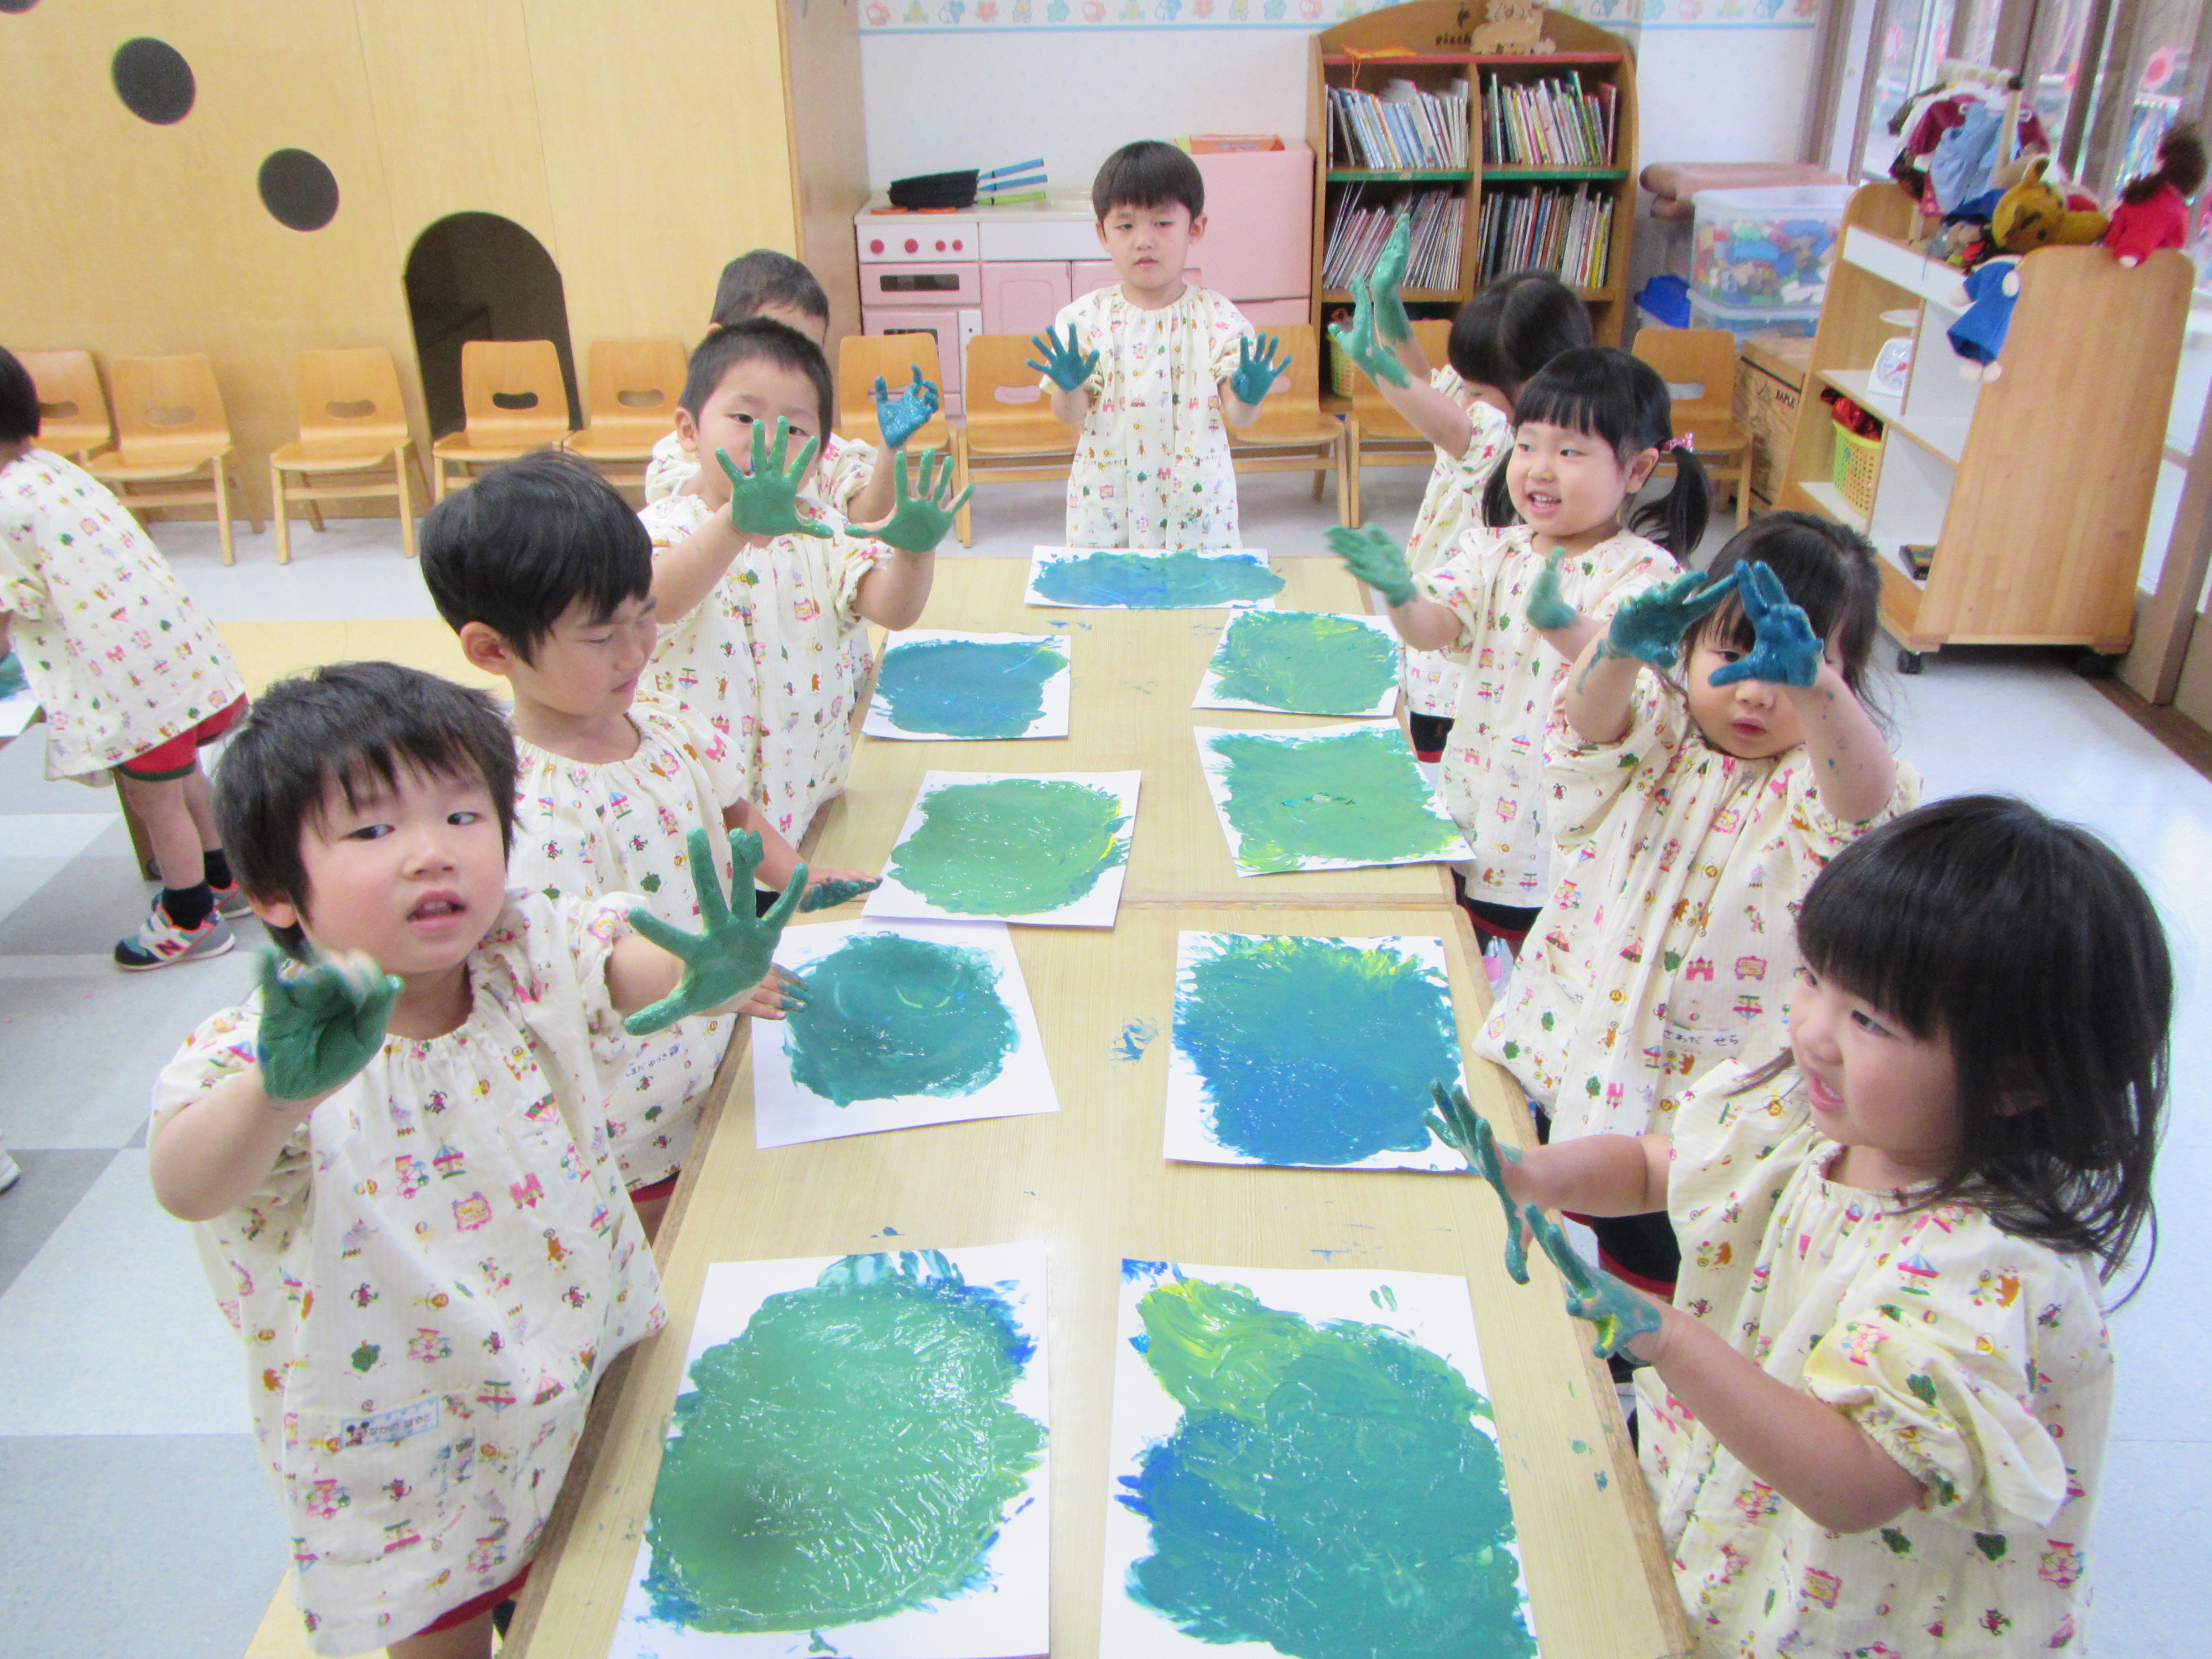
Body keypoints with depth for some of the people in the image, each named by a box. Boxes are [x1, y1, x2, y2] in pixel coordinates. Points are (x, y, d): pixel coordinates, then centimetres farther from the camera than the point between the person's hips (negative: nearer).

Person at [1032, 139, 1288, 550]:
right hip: (1107, 500, 0)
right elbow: (1072, 415, -4)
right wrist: (1069, 387, -25)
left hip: (1196, 503, 0)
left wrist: (1249, 397, -27)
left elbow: (1238, 416, -6)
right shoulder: (1086, 318, -2)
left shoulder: (1217, 317, -3)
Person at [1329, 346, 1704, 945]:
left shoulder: (1642, 569, -11)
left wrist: (1564, 623, -50)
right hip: (1473, 810, 4)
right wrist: (1403, 597, -33)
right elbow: (1432, 628, -11)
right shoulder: (1492, 551, 3)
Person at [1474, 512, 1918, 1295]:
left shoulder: (1815, 786, -8)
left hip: (1706, 1112, -2)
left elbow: (1867, 802, -32)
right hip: (1565, 1056, 3)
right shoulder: (1655, 737, 0)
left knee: (1652, 1266, 5)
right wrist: (1622, 647, -45)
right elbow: (1591, 720, -22)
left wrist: (1810, 683, -51)